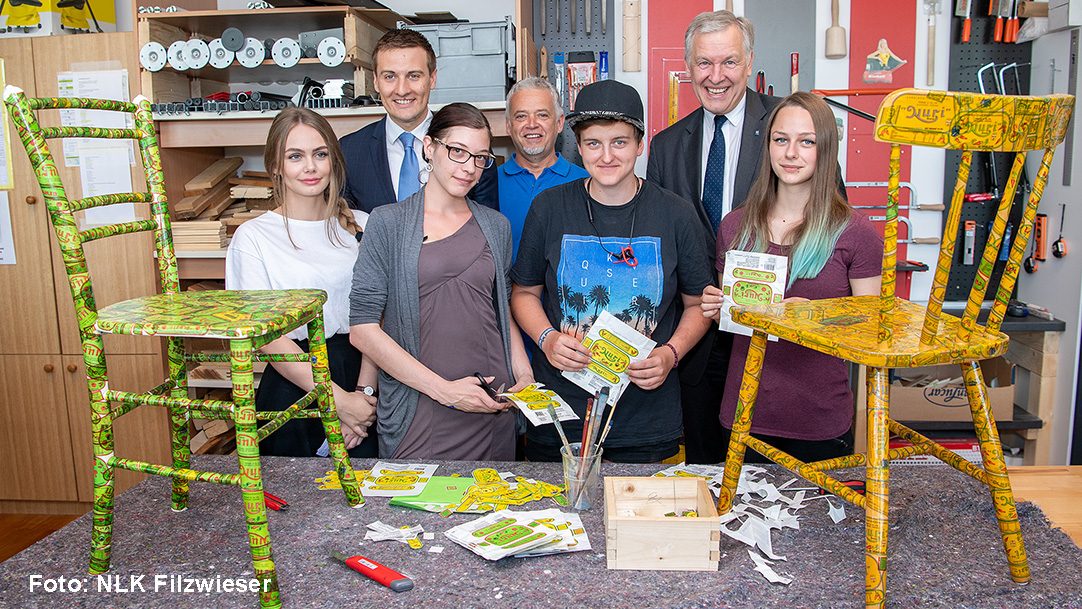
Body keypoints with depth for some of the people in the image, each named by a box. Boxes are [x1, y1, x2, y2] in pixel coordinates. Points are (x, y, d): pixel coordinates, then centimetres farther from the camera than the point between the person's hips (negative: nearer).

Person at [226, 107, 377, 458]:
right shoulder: (253, 236, -3)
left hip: (363, 380, 2)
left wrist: (365, 391, -12)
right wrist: (338, 400, -14)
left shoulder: (361, 226, 5)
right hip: (293, 389, -2)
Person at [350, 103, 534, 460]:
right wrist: (444, 389, -13)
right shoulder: (388, 223, -3)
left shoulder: (496, 226, 10)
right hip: (418, 415, -3)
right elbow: (362, 329, -9)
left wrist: (523, 374, 2)